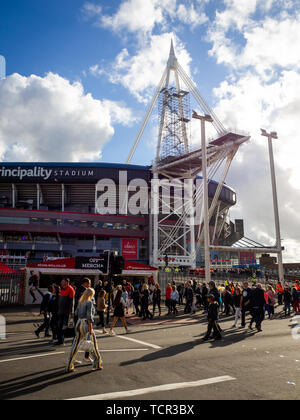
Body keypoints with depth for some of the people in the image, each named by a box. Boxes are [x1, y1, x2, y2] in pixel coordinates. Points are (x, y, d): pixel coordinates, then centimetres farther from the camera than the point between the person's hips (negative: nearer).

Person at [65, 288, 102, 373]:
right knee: (93, 344, 8)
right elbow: (89, 316, -15)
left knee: (75, 345, 10)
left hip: (79, 323, 7)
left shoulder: (80, 302, 10)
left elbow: (76, 313, 16)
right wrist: (90, 329, -15)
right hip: (86, 324, -6)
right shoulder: (89, 303, -11)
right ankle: (97, 365, 18)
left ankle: (69, 367, 11)